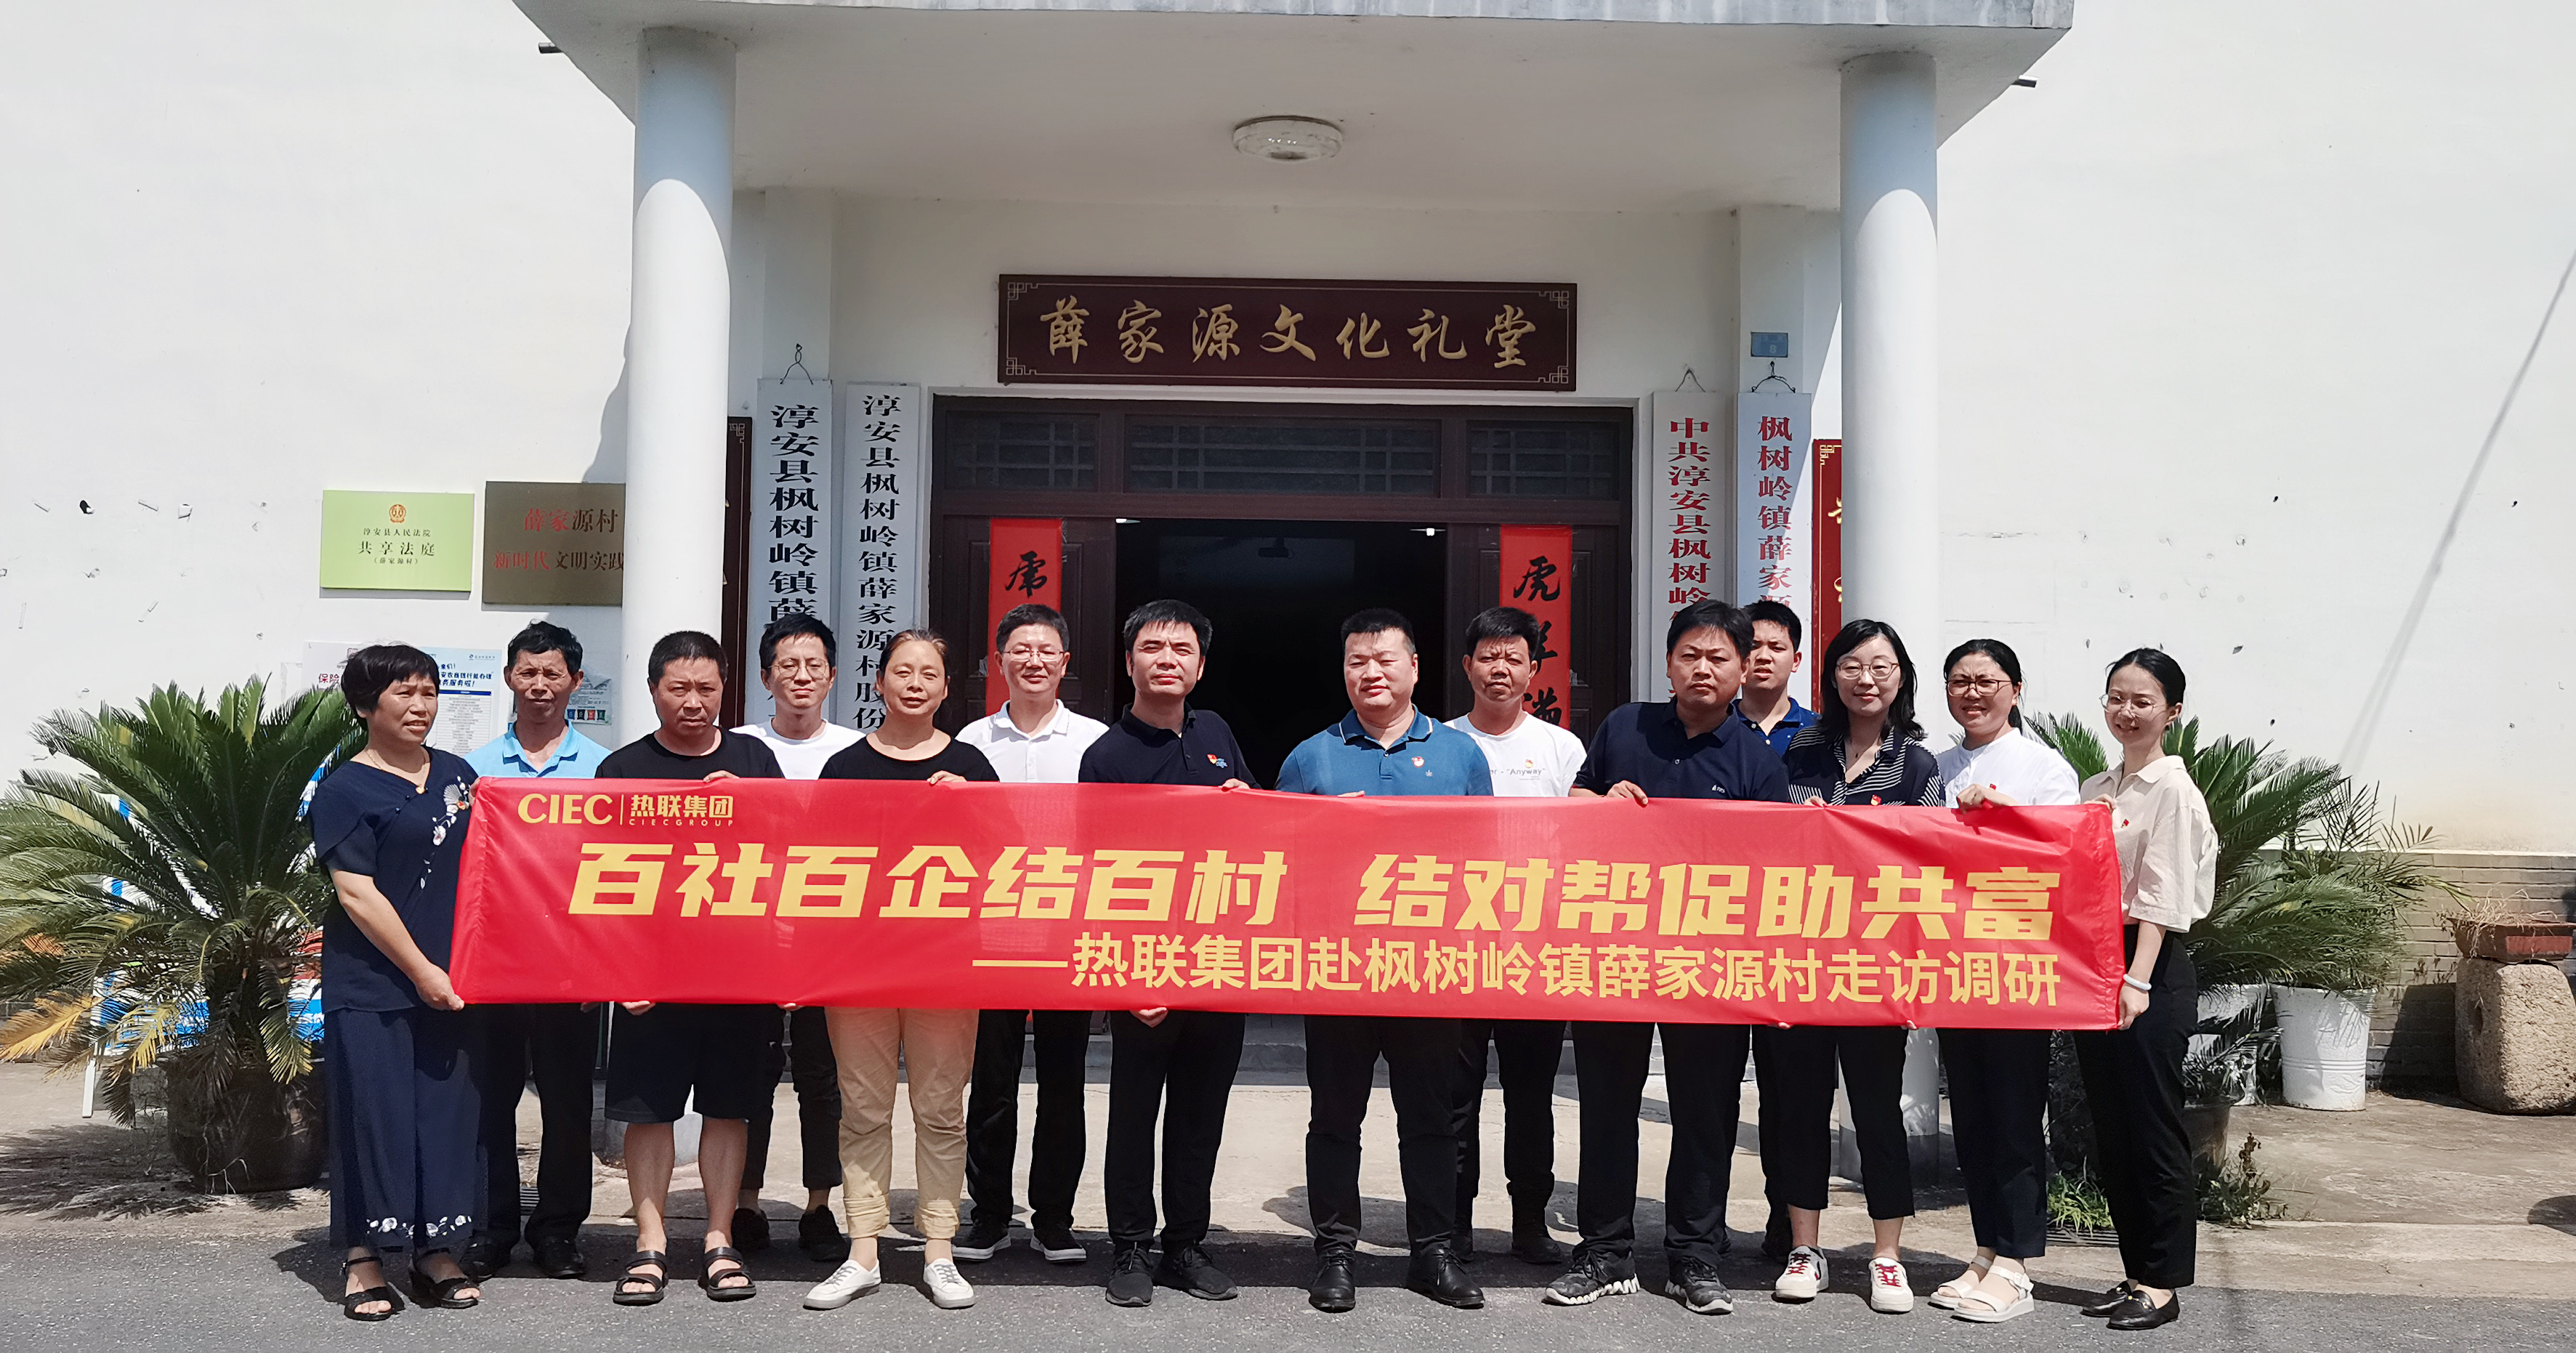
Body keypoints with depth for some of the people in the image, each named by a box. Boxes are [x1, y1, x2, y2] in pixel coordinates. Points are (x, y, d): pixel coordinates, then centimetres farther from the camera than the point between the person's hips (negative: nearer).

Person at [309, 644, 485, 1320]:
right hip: (372, 986, -5)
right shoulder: (346, 789, -5)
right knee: (374, 1112, -1)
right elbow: (356, 892, -11)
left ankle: (437, 1252, 16)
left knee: (447, 1109, 6)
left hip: (448, 979, 5)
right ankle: (363, 1258, 9)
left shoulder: (457, 775, 12)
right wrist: (419, 969, -13)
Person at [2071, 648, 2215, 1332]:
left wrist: (2136, 980, -20)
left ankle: (2162, 1283, 6)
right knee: (2112, 1128, 10)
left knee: (2154, 1126, -2)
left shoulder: (2172, 789, -8)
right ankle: (2136, 1271, 19)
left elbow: (2161, 896, -15)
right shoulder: (2095, 790, 14)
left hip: (2152, 969, -8)